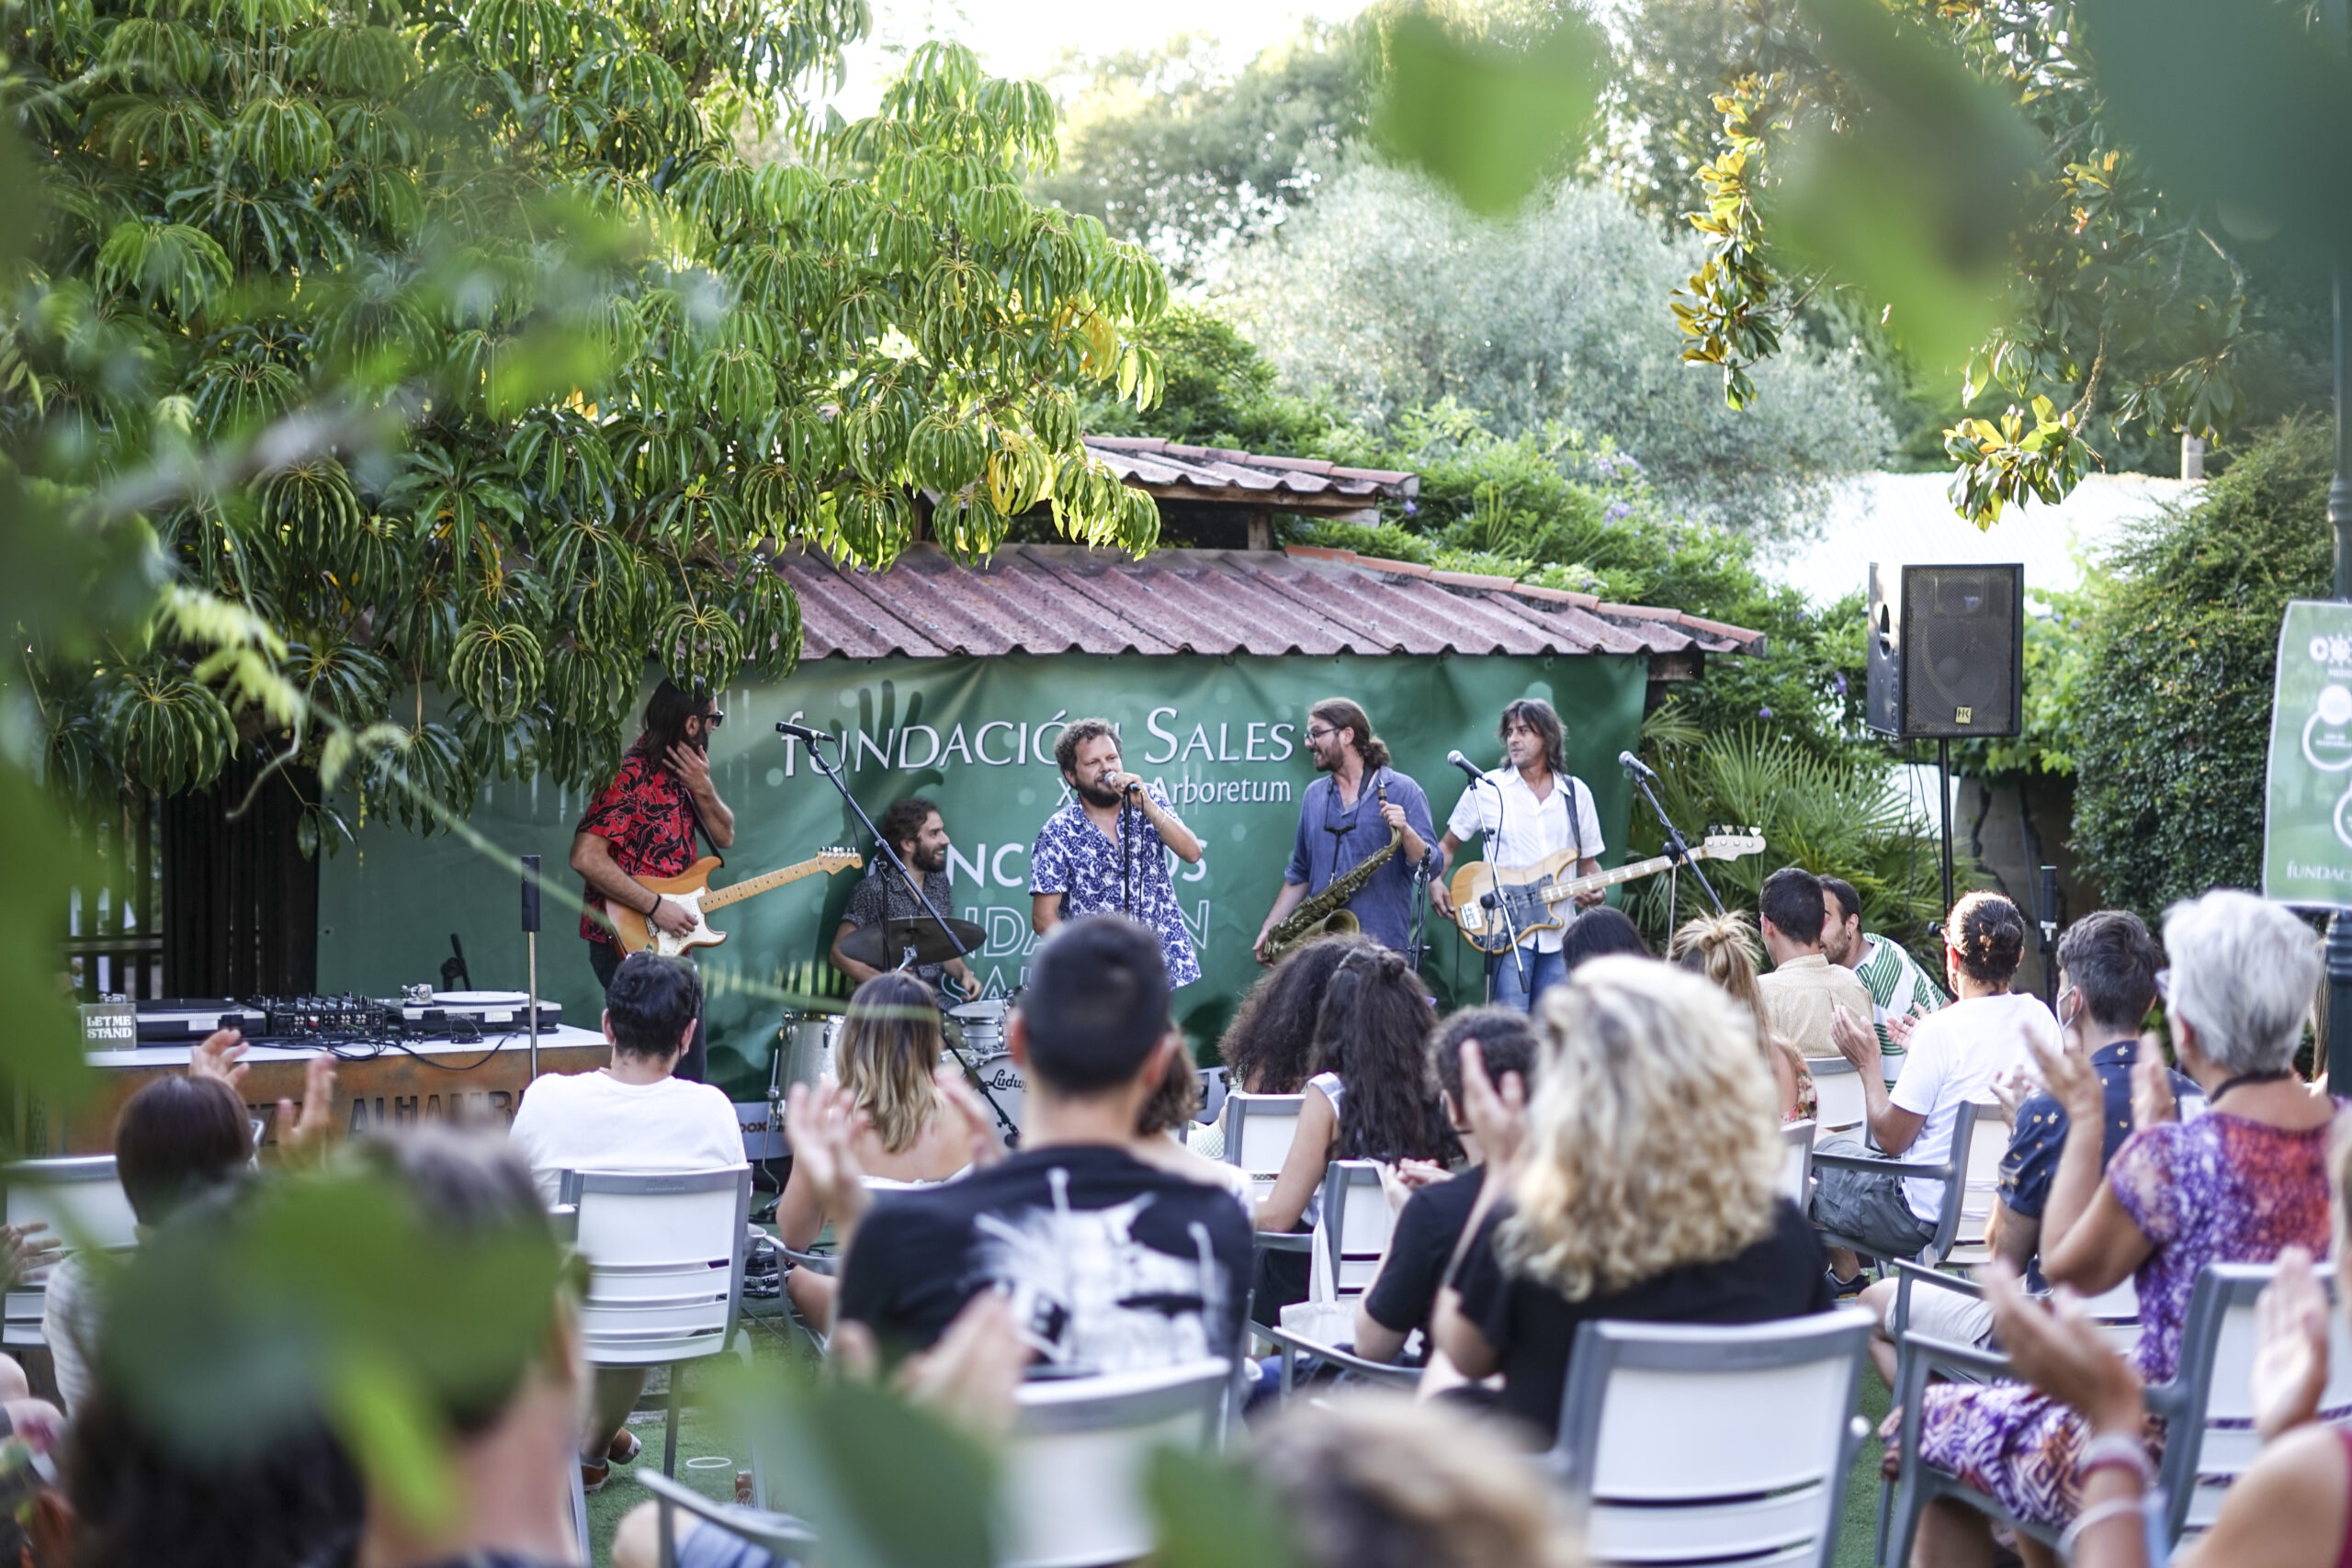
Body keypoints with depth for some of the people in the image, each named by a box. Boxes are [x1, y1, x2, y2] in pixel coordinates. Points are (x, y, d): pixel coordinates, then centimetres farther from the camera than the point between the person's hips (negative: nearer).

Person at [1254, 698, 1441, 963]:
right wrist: (1269, 929, 13)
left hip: (1380, 945, -5)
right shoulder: (1314, 795, 15)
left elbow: (1431, 867, -5)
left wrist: (1405, 831, -23)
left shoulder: (1401, 790, -1)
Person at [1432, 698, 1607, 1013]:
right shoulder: (1487, 789, 3)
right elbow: (1448, 845, 10)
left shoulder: (1576, 793, 11)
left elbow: (1588, 861, 17)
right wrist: (1434, 883, -9)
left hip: (1559, 937, 3)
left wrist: (1594, 889, -5)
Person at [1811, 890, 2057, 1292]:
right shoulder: (2039, 1019, -4)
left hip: (1933, 1219, -7)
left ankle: (1846, 1277, 35)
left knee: (1824, 1150, 18)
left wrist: (1869, 1063, -4)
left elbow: (1890, 1138, -15)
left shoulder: (1941, 1032, -23)